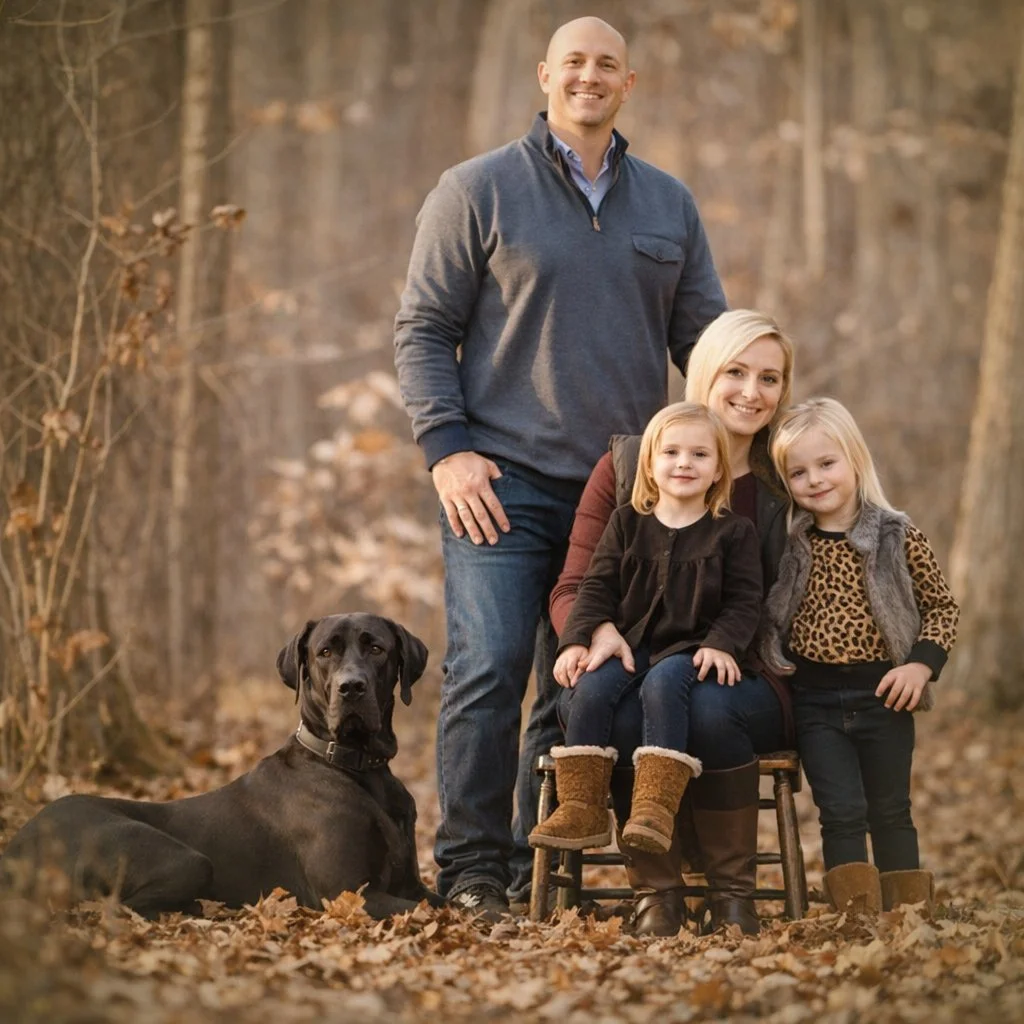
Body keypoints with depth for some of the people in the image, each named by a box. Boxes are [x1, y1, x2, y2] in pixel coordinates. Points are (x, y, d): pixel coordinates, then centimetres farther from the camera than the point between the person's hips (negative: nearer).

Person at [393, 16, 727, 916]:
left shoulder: (671, 206, 14)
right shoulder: (477, 191, 2)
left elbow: (706, 341, 17)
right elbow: (423, 329, 1)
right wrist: (446, 447, -10)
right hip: (502, 480, -4)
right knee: (490, 665, -13)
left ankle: (542, 867, 12)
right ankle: (471, 869, -5)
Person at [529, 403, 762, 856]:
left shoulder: (733, 532, 7)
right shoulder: (626, 523, 13)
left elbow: (743, 602, 2)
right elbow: (596, 588, 9)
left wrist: (722, 645, -17)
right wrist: (577, 640, -7)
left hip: (690, 649, -3)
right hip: (629, 644, 3)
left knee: (662, 684, -36)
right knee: (591, 686, -28)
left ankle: (656, 806, -40)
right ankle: (581, 809, -24)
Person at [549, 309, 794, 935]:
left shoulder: (789, 486, 7)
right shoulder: (627, 466, 8)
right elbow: (573, 589, 5)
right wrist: (598, 632, -20)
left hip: (746, 680, 0)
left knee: (709, 708, -37)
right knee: (614, 712, -36)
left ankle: (734, 894, -17)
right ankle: (656, 890, -18)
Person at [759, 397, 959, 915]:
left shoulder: (899, 538, -3)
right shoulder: (789, 546, 2)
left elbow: (942, 606, 2)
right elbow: (767, 616, 10)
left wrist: (921, 664, -10)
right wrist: (772, 669, -6)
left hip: (882, 697, -1)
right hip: (816, 701, 1)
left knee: (891, 813, 11)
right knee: (842, 813, -4)